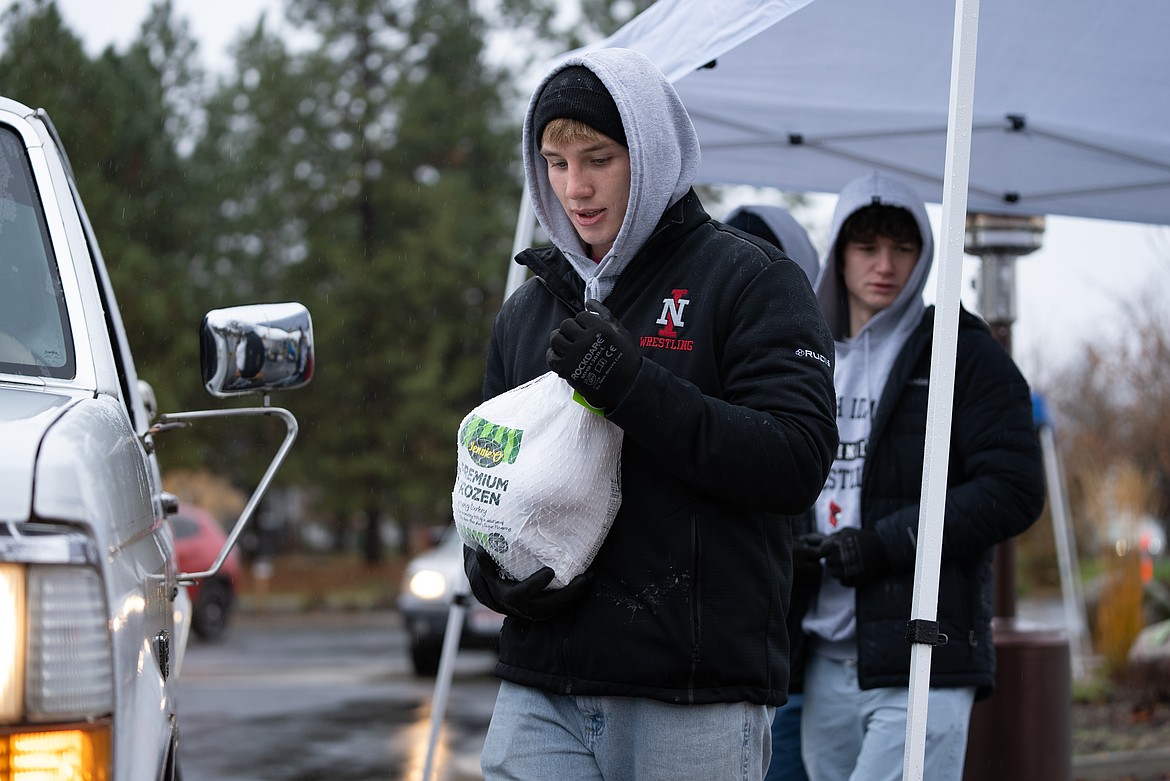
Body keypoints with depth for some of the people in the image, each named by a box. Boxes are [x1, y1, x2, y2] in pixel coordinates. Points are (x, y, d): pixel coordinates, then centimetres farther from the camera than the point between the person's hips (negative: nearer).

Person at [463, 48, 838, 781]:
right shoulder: (531, 307, 17)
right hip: (542, 696, 5)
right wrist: (488, 570, 2)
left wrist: (630, 384, -19)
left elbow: (797, 460, -12)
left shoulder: (751, 279, -1)